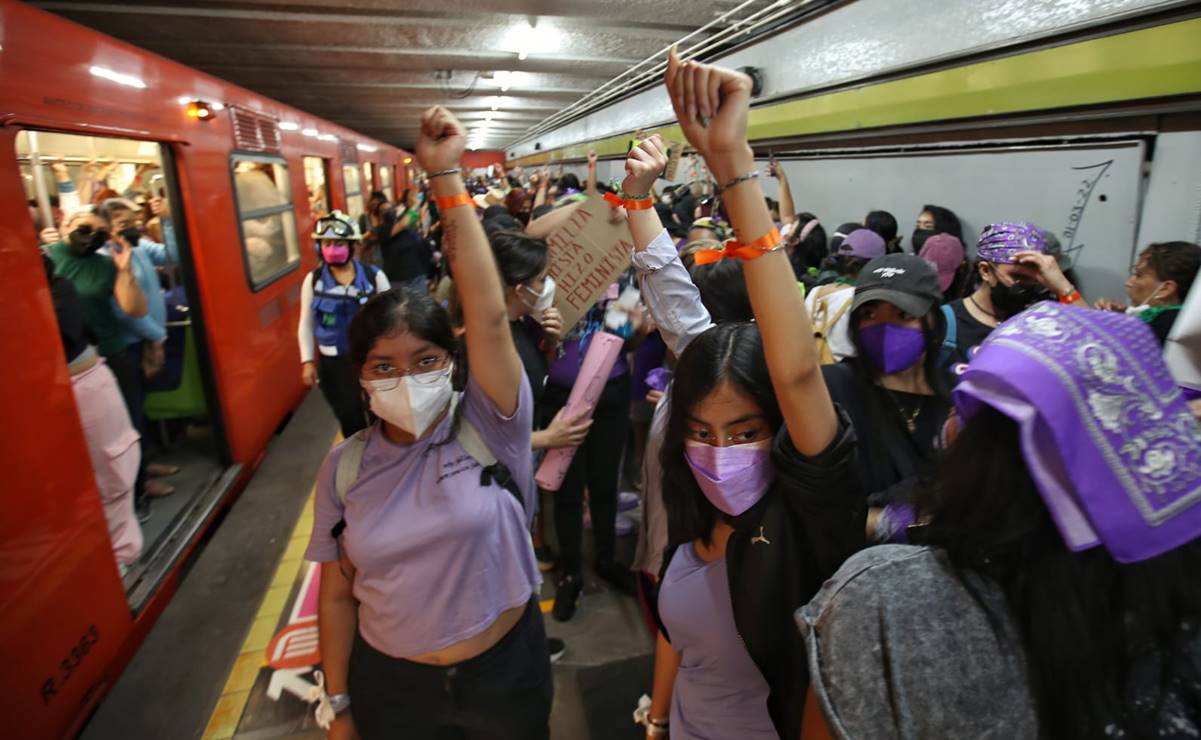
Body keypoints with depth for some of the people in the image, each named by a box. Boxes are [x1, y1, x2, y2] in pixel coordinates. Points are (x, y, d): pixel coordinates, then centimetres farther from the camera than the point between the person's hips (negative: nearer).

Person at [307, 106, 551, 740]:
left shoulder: (488, 426, -17)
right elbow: (338, 594, -1)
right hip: (391, 686, 2)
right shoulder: (344, 466, -10)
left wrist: (446, 176, -30)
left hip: (506, 670, -1)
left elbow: (488, 315, -30)